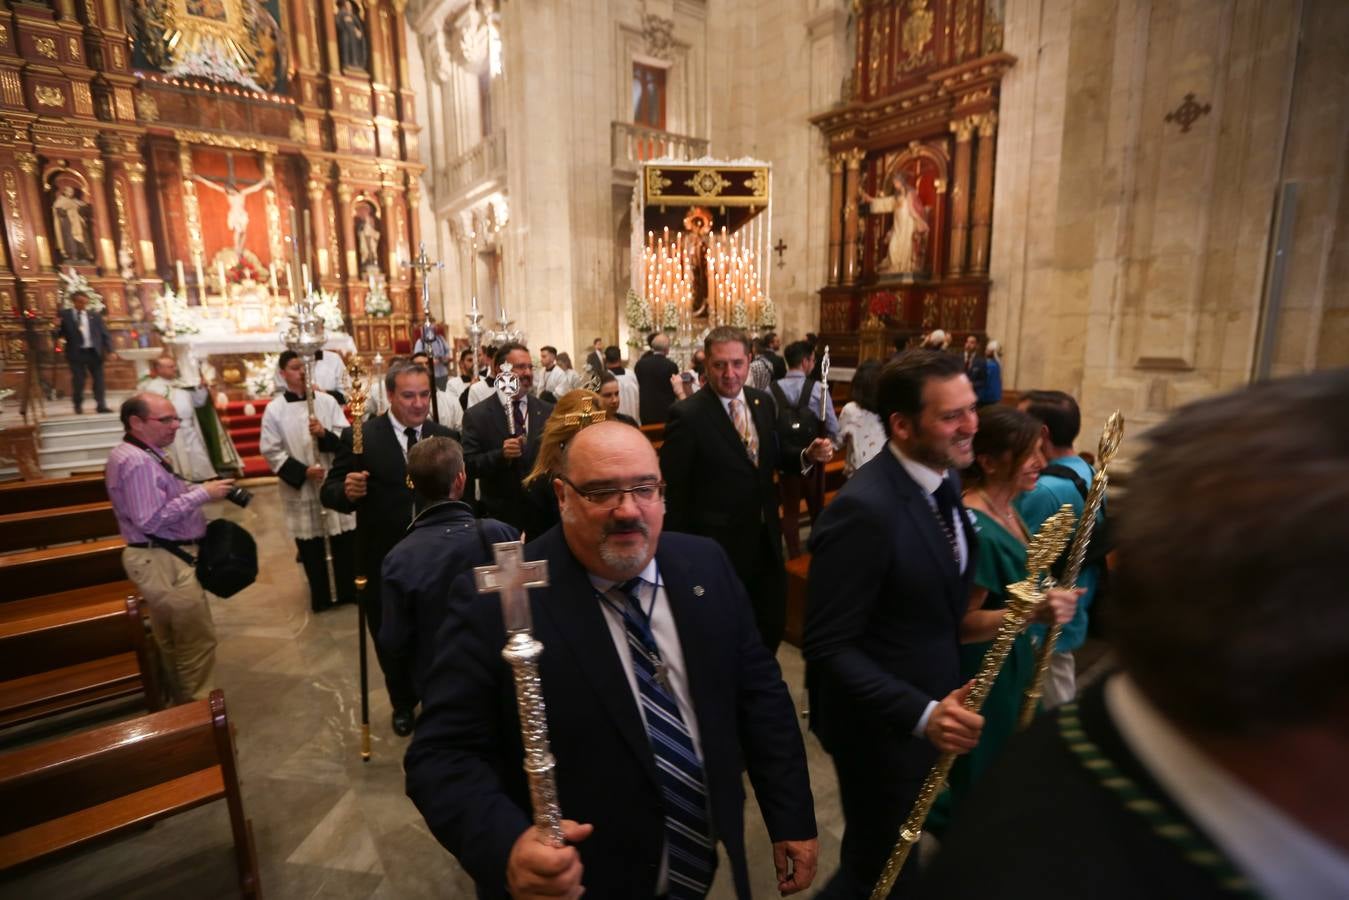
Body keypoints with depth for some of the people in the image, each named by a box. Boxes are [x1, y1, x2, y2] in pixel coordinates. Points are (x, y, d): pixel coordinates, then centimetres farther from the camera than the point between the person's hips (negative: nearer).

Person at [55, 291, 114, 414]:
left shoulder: (95, 315, 9)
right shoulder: (65, 315, 3)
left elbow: (105, 334, 7)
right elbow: (60, 335, 5)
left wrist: (110, 351, -3)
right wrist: (58, 327, -18)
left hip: (94, 352, 2)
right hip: (76, 353, -2)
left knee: (99, 379, 0)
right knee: (78, 381, 1)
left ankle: (101, 405, 3)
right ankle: (78, 406, 16)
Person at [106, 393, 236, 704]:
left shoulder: (144, 455, 14)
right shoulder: (137, 461, -21)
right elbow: (151, 519, -27)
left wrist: (203, 489, 3)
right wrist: (202, 493, -23)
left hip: (163, 558, 11)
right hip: (163, 562, -11)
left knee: (173, 641, 20)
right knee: (198, 640, -3)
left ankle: (182, 702, 33)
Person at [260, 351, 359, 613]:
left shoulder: (327, 401, 0)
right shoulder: (274, 409, -3)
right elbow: (270, 451, -3)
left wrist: (325, 434, -20)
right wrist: (302, 472, -13)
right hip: (299, 486, -1)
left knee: (344, 539, 9)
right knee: (310, 544, 9)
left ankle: (348, 589, 26)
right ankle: (320, 595, 25)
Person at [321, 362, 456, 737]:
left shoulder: (445, 437, -4)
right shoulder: (360, 437, -12)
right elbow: (329, 493, -12)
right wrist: (348, 491, -32)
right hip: (384, 563, -1)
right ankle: (403, 703, 49)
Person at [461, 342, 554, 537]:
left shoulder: (548, 411, 2)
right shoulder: (476, 415, -5)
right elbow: (469, 466, -10)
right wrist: (500, 455, -25)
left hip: (543, 510, 2)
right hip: (500, 514, -2)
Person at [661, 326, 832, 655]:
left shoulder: (763, 402, 1)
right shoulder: (686, 415, -18)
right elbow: (674, 492, -14)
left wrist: (808, 456, -6)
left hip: (766, 539, 6)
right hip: (718, 547, -6)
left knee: (772, 626, 22)